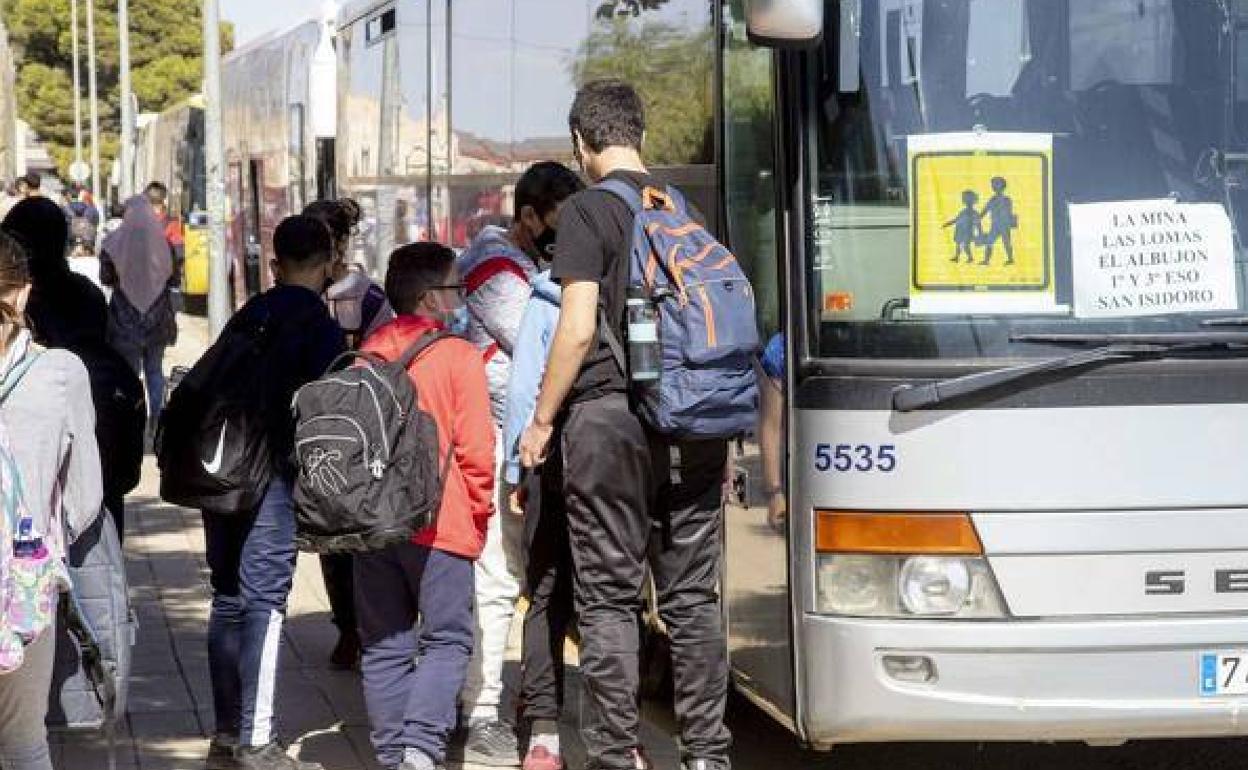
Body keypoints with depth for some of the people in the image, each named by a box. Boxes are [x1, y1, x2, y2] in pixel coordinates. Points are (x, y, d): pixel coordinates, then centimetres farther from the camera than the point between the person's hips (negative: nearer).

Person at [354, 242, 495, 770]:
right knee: (447, 639, 1)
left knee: (384, 645, 10)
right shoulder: (459, 356, -6)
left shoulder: (367, 355, 9)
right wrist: (479, 514, 4)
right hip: (440, 523, -5)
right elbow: (475, 449, -8)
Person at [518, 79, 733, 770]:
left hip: (609, 418, -5)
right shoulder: (685, 207, 13)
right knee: (692, 595, 10)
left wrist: (542, 420, -3)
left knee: (609, 598, 0)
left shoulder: (588, 210, -5)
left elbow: (579, 327, -12)